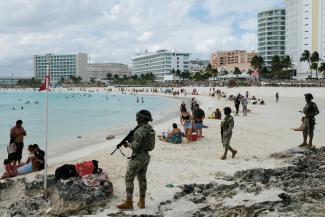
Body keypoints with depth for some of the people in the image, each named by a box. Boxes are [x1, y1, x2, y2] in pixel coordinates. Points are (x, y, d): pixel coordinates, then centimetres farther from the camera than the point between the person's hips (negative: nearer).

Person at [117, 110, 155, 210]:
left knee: (129, 179, 0)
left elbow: (135, 146, -23)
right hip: (146, 157, 9)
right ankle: (141, 202, 20)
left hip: (137, 158, -9)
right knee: (142, 179, 14)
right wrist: (130, 143, 9)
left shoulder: (141, 130, -21)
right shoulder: (150, 129, 8)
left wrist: (128, 144, -3)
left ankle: (128, 203, 3)